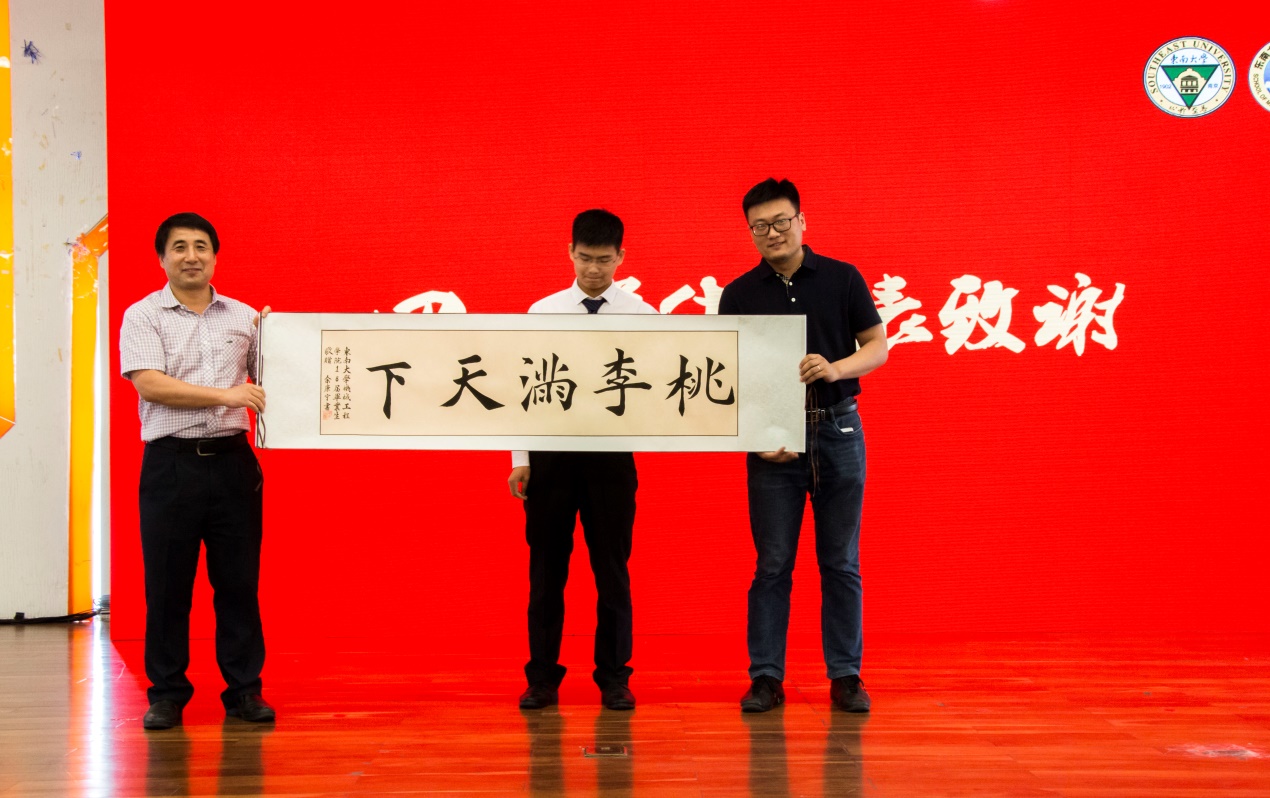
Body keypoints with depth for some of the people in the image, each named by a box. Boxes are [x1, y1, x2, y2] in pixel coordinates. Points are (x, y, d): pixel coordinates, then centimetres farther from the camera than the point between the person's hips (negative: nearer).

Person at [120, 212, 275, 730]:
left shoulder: (245, 318, 12)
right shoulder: (143, 317, 2)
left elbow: (265, 383, 20)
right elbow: (149, 383, -12)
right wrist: (226, 395, -15)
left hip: (231, 460, 2)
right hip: (171, 462, -2)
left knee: (239, 579, 4)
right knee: (167, 583, 2)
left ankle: (244, 690, 13)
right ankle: (167, 693, 13)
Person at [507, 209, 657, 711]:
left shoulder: (641, 315, 2)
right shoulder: (542, 313, 5)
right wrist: (520, 457, 0)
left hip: (611, 449, -1)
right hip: (551, 448, 1)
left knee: (612, 567, 7)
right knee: (546, 568, 7)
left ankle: (613, 679, 19)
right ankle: (542, 679, 18)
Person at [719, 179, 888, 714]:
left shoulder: (842, 278, 3)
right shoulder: (739, 294, 3)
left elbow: (878, 346, 4)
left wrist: (836, 368, -16)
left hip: (838, 430, 0)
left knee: (841, 563, 5)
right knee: (772, 564, 2)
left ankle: (845, 675, 13)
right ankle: (765, 677, 10)